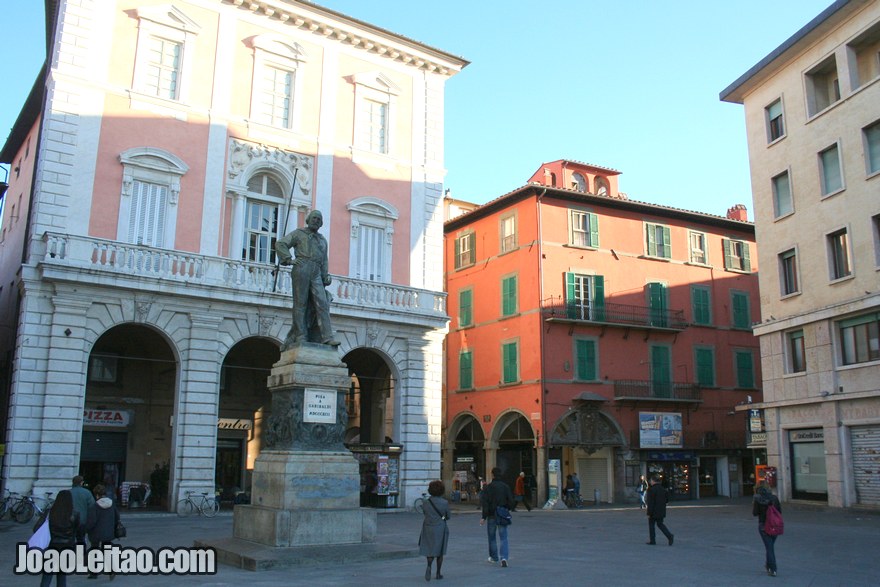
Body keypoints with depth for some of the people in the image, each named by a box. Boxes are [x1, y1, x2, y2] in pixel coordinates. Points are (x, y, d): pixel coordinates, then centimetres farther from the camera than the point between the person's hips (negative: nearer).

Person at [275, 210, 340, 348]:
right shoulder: (298, 233, 14)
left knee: (322, 303, -10)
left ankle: (327, 337, -18)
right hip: (301, 269, -4)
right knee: (300, 303, -7)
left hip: (316, 274, 4)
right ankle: (301, 337, -8)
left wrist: (325, 279, 15)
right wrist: (289, 259, -6)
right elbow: (280, 244, 5)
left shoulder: (323, 240, 29)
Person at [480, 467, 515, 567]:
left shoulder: (488, 487, -9)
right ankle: (504, 557, -14)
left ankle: (494, 557, 26)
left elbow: (484, 502, -13)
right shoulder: (506, 486, 0)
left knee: (492, 537, 15)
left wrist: (484, 517, -11)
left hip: (491, 515, -2)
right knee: (503, 537, 2)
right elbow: (511, 501, 1)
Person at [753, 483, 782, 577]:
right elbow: (780, 511, -1)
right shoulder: (774, 498, -5)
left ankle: (772, 570, 0)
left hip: (763, 526, -2)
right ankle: (768, 565, 32)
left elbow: (755, 513, -7)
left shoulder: (757, 499, -11)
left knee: (769, 547, 2)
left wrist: (753, 505, 9)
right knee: (771, 545, 19)